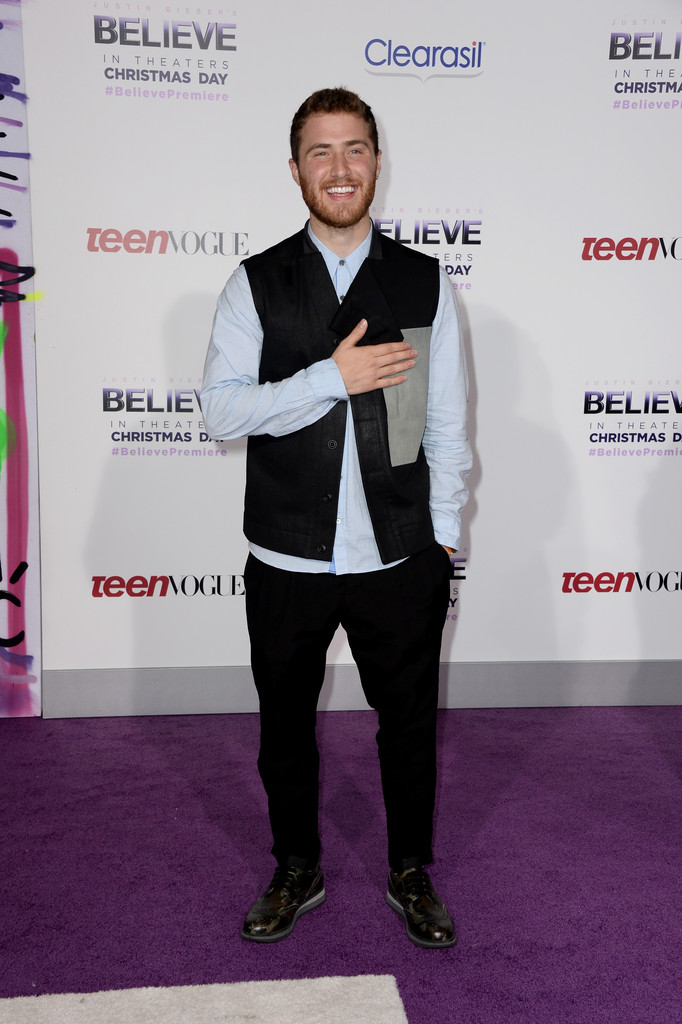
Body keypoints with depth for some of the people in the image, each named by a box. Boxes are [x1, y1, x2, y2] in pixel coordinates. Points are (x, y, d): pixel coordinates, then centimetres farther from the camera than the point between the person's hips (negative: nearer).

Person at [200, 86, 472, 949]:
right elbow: (218, 409, -10)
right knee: (284, 725, 15)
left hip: (400, 558, 1)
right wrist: (333, 377, -19)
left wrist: (442, 540, 1)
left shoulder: (427, 283, 2)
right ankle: (297, 873, 39)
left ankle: (411, 876, 38)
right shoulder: (255, 284, -1)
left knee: (410, 723, 14)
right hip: (287, 561, 0)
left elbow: (446, 424, 3)